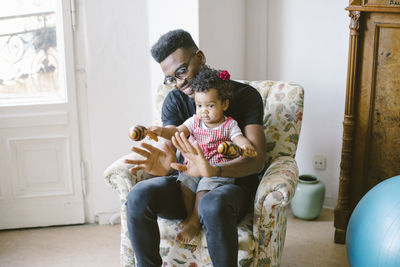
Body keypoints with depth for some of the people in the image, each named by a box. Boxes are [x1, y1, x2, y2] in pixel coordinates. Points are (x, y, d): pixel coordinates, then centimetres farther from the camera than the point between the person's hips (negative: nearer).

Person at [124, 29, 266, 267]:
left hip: (233, 183, -4)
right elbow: (169, 148, -9)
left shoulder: (245, 95, -8)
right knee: (138, 196, -25)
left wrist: (213, 170, -40)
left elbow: (257, 158, -20)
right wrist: (163, 165, -36)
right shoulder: (174, 101, 4)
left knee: (213, 206, -40)